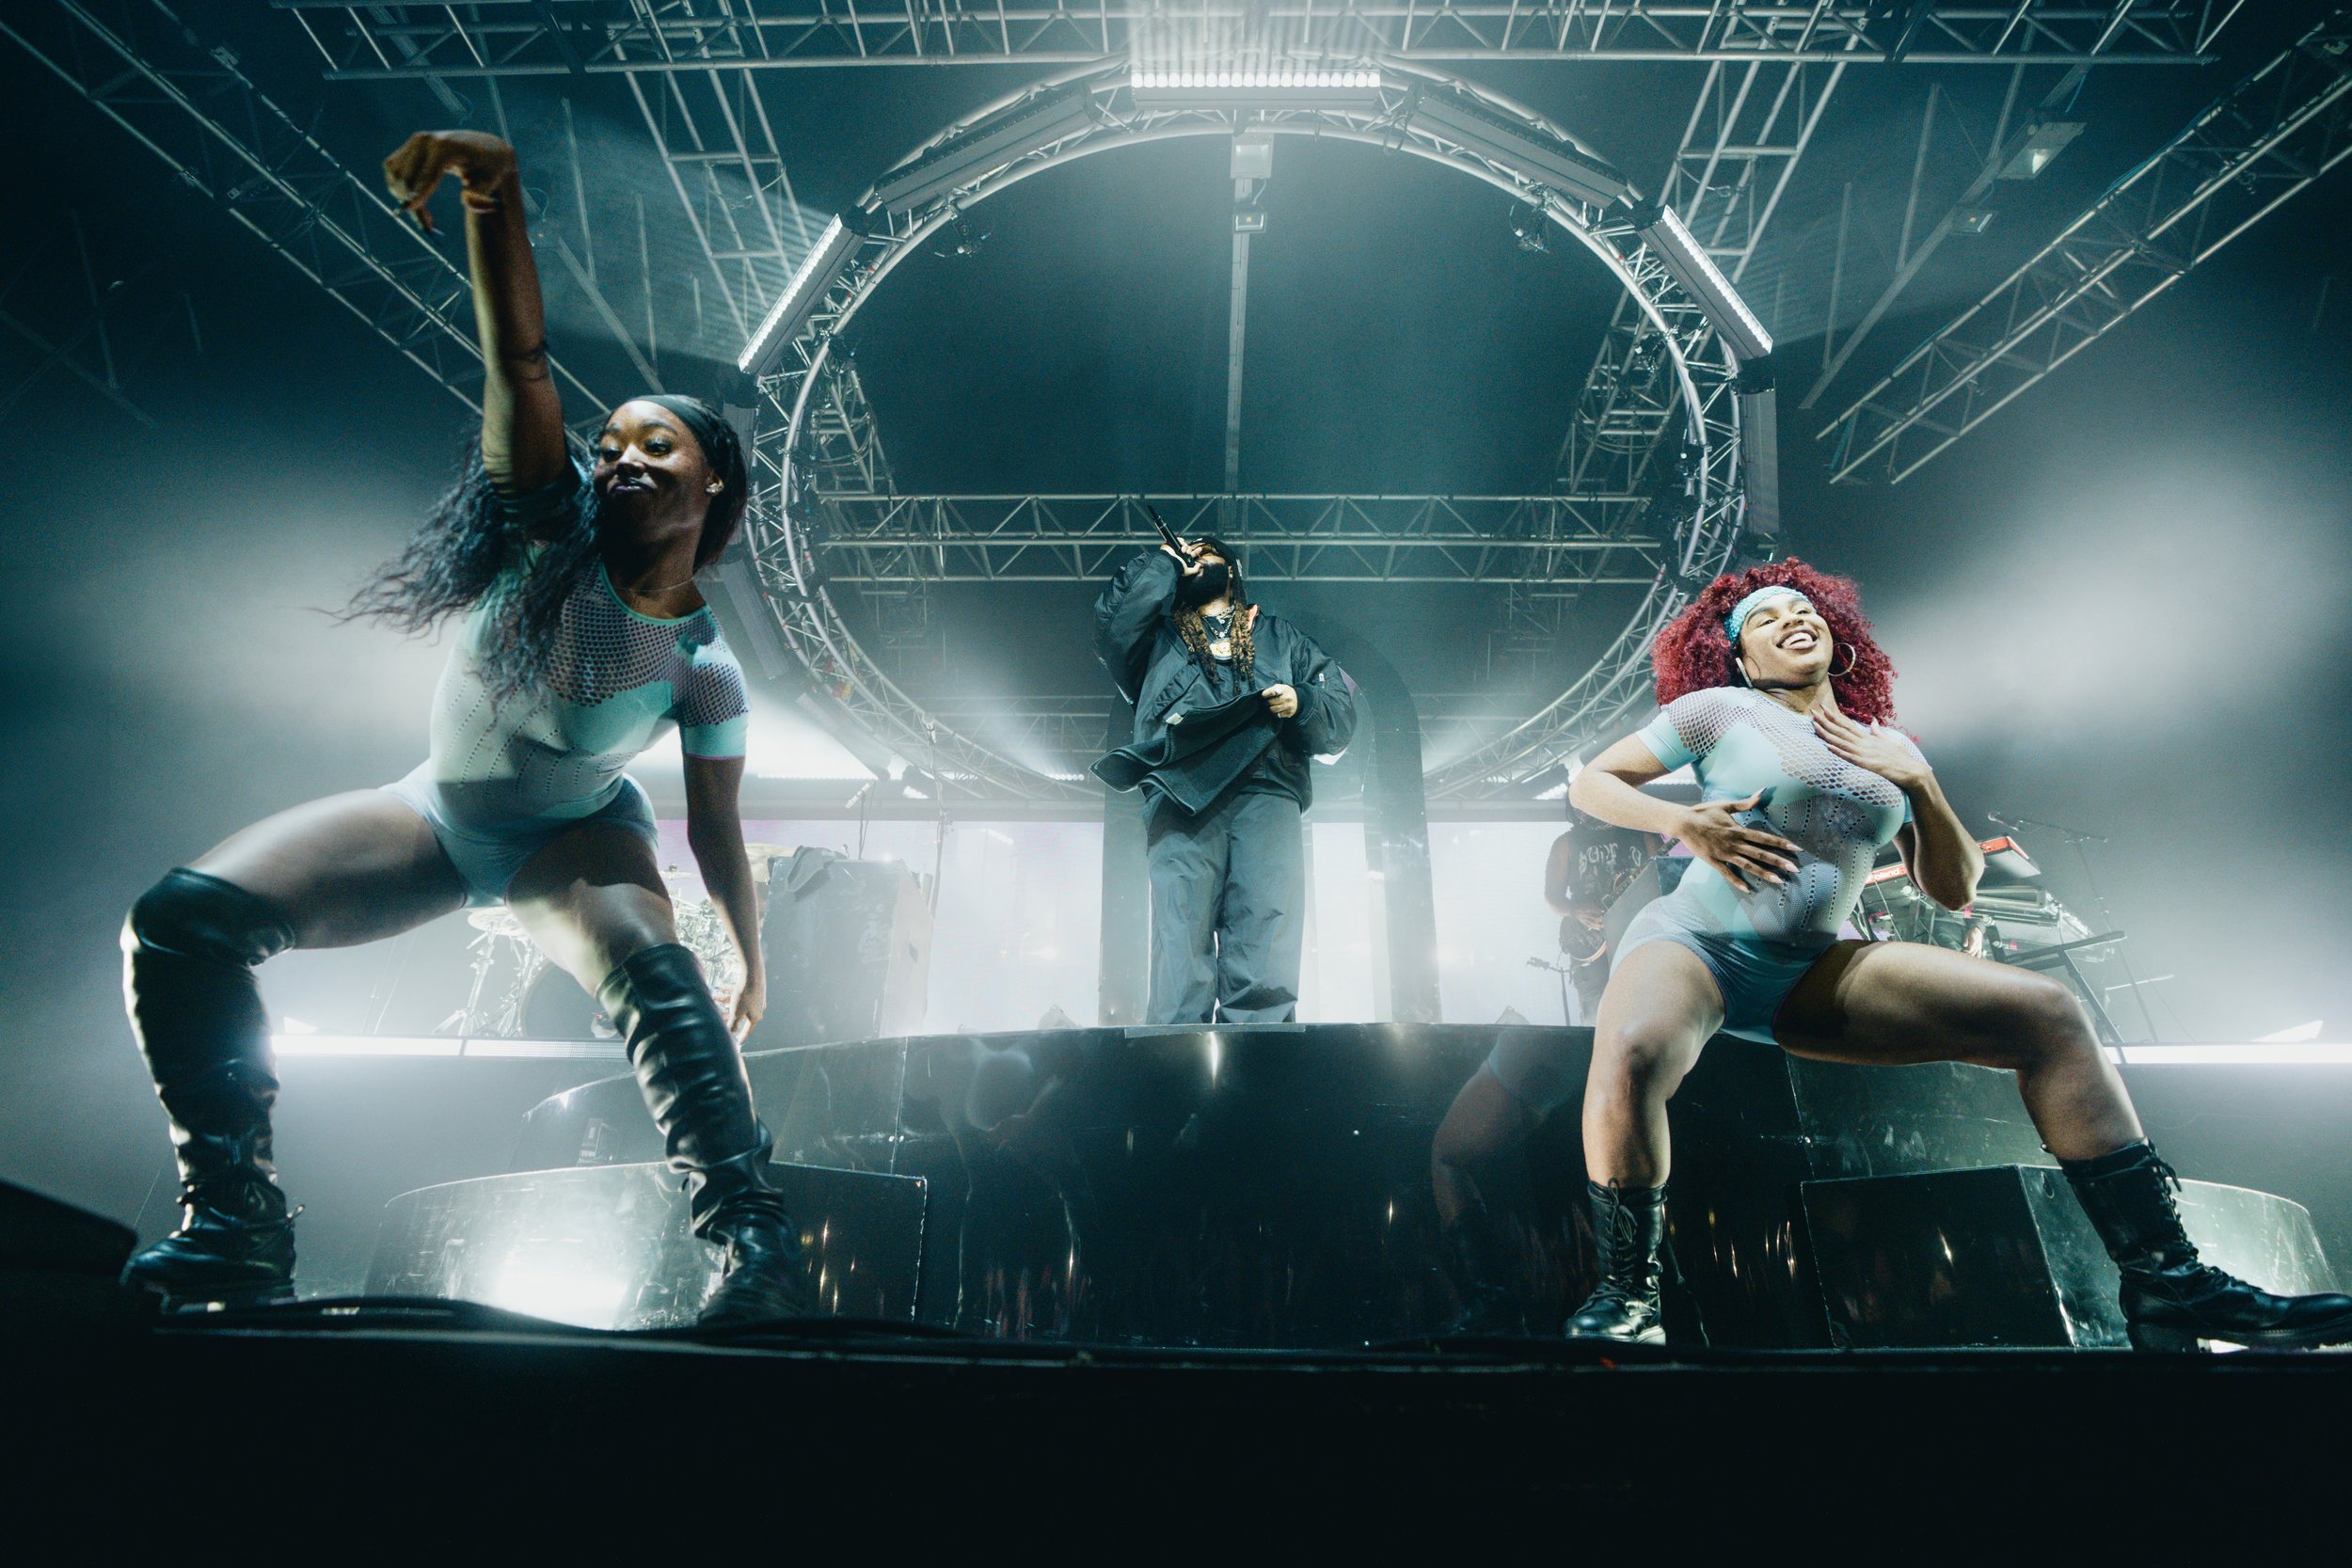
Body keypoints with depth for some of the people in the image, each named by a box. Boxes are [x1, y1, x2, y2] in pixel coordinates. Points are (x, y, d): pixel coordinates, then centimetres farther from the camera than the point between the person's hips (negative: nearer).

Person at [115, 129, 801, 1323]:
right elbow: (517, 357, -32)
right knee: (180, 917, -14)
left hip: (573, 842, -3)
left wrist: (752, 959, -3)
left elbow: (716, 834, -10)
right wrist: (497, 189, -46)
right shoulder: (548, 525, -17)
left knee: (650, 966, -37)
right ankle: (234, 1225, -12)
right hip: (437, 813, 3)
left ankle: (753, 1235, -34)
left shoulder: (705, 670, -20)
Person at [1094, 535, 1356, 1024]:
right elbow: (1114, 619, 7)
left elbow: (1343, 712, 21)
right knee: (1181, 961, -15)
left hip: (1266, 795, 1)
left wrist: (1302, 703, -2)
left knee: (1265, 972, -15)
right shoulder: (1158, 637, 31)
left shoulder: (1279, 637, 32)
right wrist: (1166, 562, 20)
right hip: (1182, 799, 0)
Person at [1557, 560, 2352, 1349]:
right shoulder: (1720, 711, 6)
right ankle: (1627, 1291, -21)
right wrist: (1684, 822, -11)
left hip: (1811, 970, 5)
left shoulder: (1888, 748, 18)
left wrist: (1917, 780, 0)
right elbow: (1591, 782, 6)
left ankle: (2166, 1279, -8)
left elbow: (1954, 889, 15)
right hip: (1692, 942, -5)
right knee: (1632, 1052, -41)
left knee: (2047, 1013, -11)